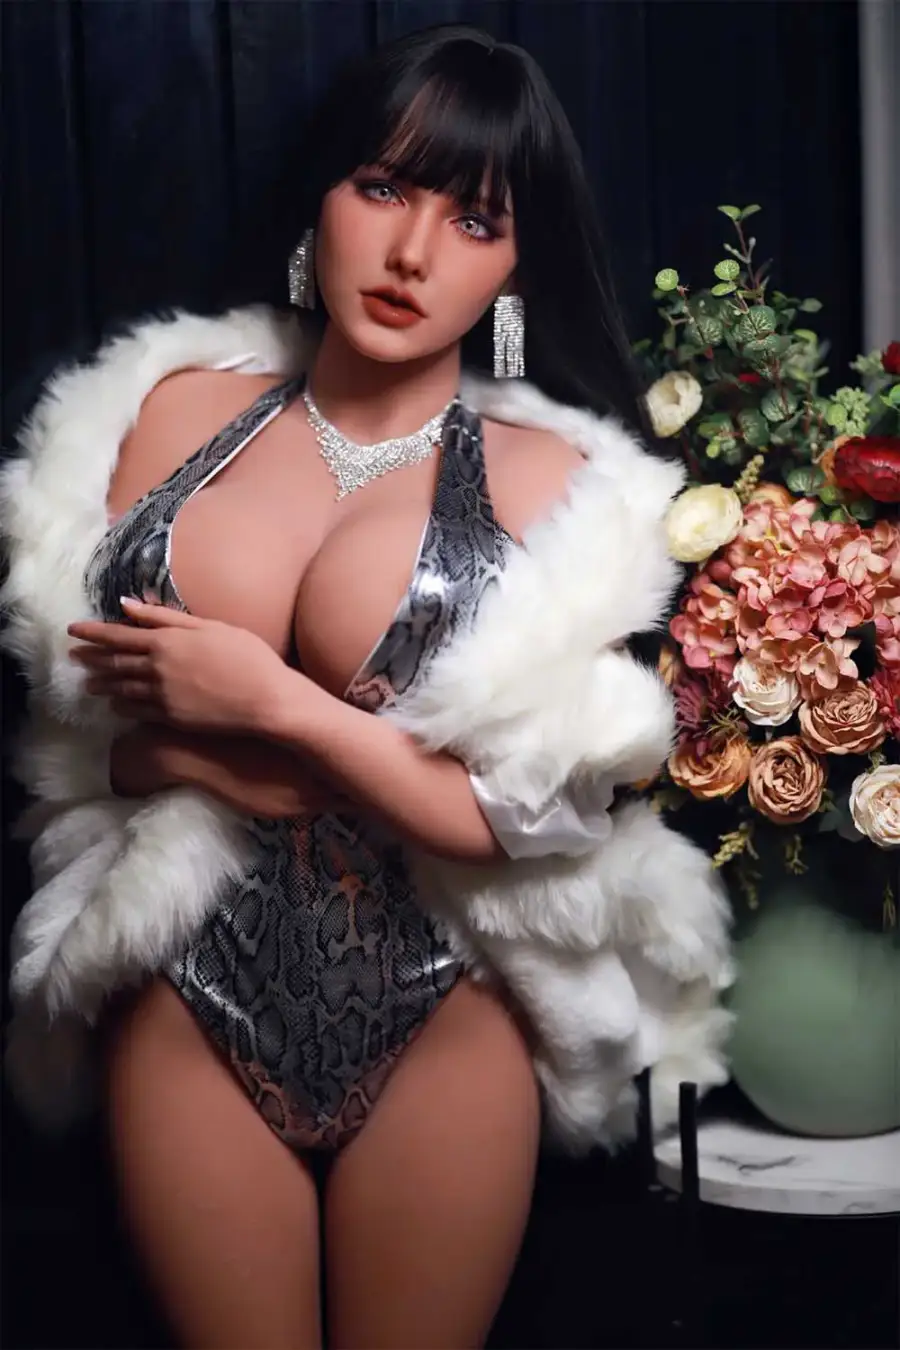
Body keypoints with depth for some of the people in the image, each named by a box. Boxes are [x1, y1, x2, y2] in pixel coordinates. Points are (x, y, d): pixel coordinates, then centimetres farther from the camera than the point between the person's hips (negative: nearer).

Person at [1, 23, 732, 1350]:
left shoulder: (557, 484, -8)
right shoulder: (178, 405, 1)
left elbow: (532, 815, -14)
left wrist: (273, 705, -18)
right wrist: (402, 763, -12)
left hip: (435, 1018, -1)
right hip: (185, 1002, 2)